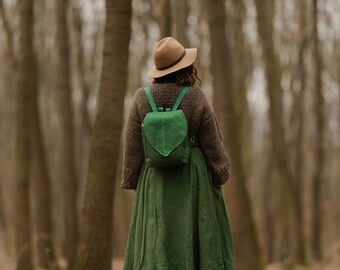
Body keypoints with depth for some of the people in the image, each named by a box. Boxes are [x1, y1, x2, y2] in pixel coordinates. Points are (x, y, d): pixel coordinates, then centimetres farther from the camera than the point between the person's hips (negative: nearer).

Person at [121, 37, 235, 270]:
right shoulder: (196, 98, -10)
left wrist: (132, 180, 9)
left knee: (156, 240, 2)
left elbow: (133, 145, -1)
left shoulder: (142, 98, -5)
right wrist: (220, 175, 9)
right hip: (193, 176, -1)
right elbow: (212, 144, -3)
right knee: (198, 237, 5)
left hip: (156, 180, 2)